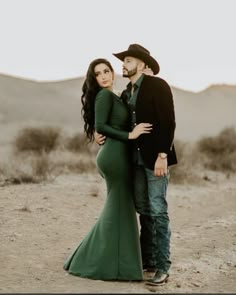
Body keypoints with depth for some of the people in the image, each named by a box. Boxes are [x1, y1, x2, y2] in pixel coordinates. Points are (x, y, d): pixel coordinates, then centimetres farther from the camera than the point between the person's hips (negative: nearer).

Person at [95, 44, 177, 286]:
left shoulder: (157, 85, -10)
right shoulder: (126, 94, 14)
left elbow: (168, 123, -17)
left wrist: (162, 156, -23)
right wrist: (102, 134, 1)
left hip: (156, 156, -7)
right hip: (136, 158, 8)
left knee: (157, 211, -8)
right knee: (144, 210, 10)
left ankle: (162, 268, -4)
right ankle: (148, 260, 19)